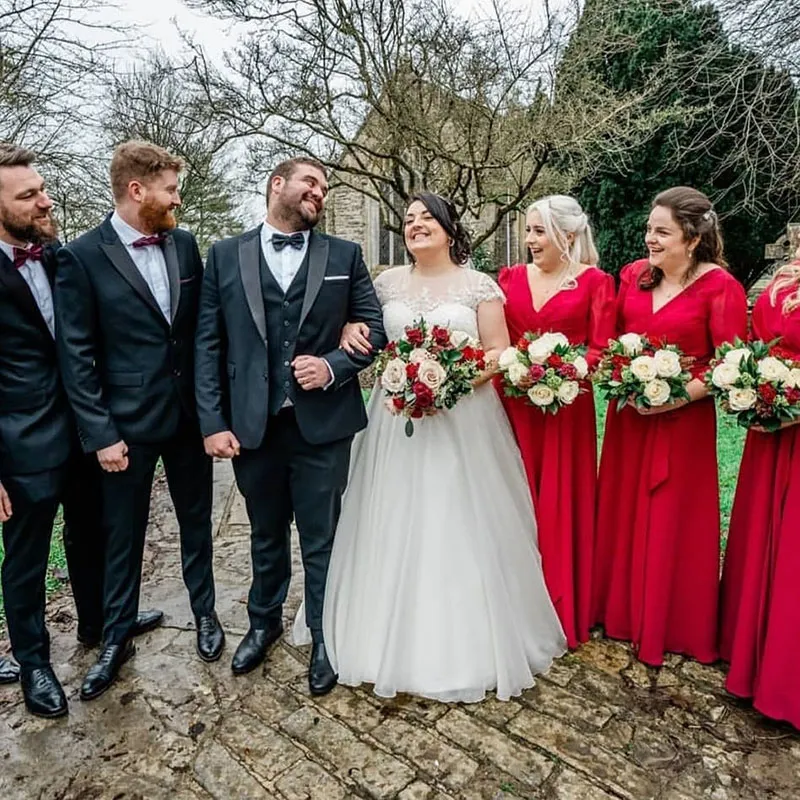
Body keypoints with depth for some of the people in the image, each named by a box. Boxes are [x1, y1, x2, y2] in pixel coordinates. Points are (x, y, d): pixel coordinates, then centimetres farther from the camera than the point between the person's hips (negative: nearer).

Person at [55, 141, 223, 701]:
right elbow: (77, 355, -9)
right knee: (124, 538, 13)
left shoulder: (185, 245, 3)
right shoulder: (83, 256, -9)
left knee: (197, 522, 17)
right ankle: (117, 638, 34)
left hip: (190, 414, 4)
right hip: (127, 423, -3)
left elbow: (205, 327, 6)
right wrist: (100, 435, -11)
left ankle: (205, 613, 38)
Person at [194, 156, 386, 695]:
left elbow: (374, 329, 3)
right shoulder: (225, 255, 5)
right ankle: (265, 621, 45)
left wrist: (334, 366, -14)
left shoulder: (344, 255, 4)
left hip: (323, 424, -1)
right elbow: (208, 344, 2)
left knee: (322, 539, 11)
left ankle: (325, 636, 34)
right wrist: (213, 422, -4)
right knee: (266, 535, 20)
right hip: (252, 426, 1)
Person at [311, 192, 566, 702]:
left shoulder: (478, 286, 2)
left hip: (463, 418, -2)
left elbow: (500, 352, -1)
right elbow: (359, 330, 17)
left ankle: (467, 644, 23)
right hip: (398, 419, 3)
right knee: (396, 529, 7)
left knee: (461, 530, 2)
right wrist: (350, 331, -7)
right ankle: (396, 637, 26)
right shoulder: (388, 282, 10)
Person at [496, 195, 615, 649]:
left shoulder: (595, 282, 0)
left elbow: (602, 350, -5)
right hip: (514, 405, 3)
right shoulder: (511, 277, 10)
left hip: (565, 406, -3)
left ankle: (562, 614, 23)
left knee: (560, 507, 5)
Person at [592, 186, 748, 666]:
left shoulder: (720, 287, -10)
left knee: (674, 524, 7)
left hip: (683, 422, -5)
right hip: (628, 416, 5)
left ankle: (675, 629, 29)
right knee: (622, 515, 13)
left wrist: (680, 395, -21)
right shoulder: (633, 275, 4)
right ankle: (622, 613, 34)